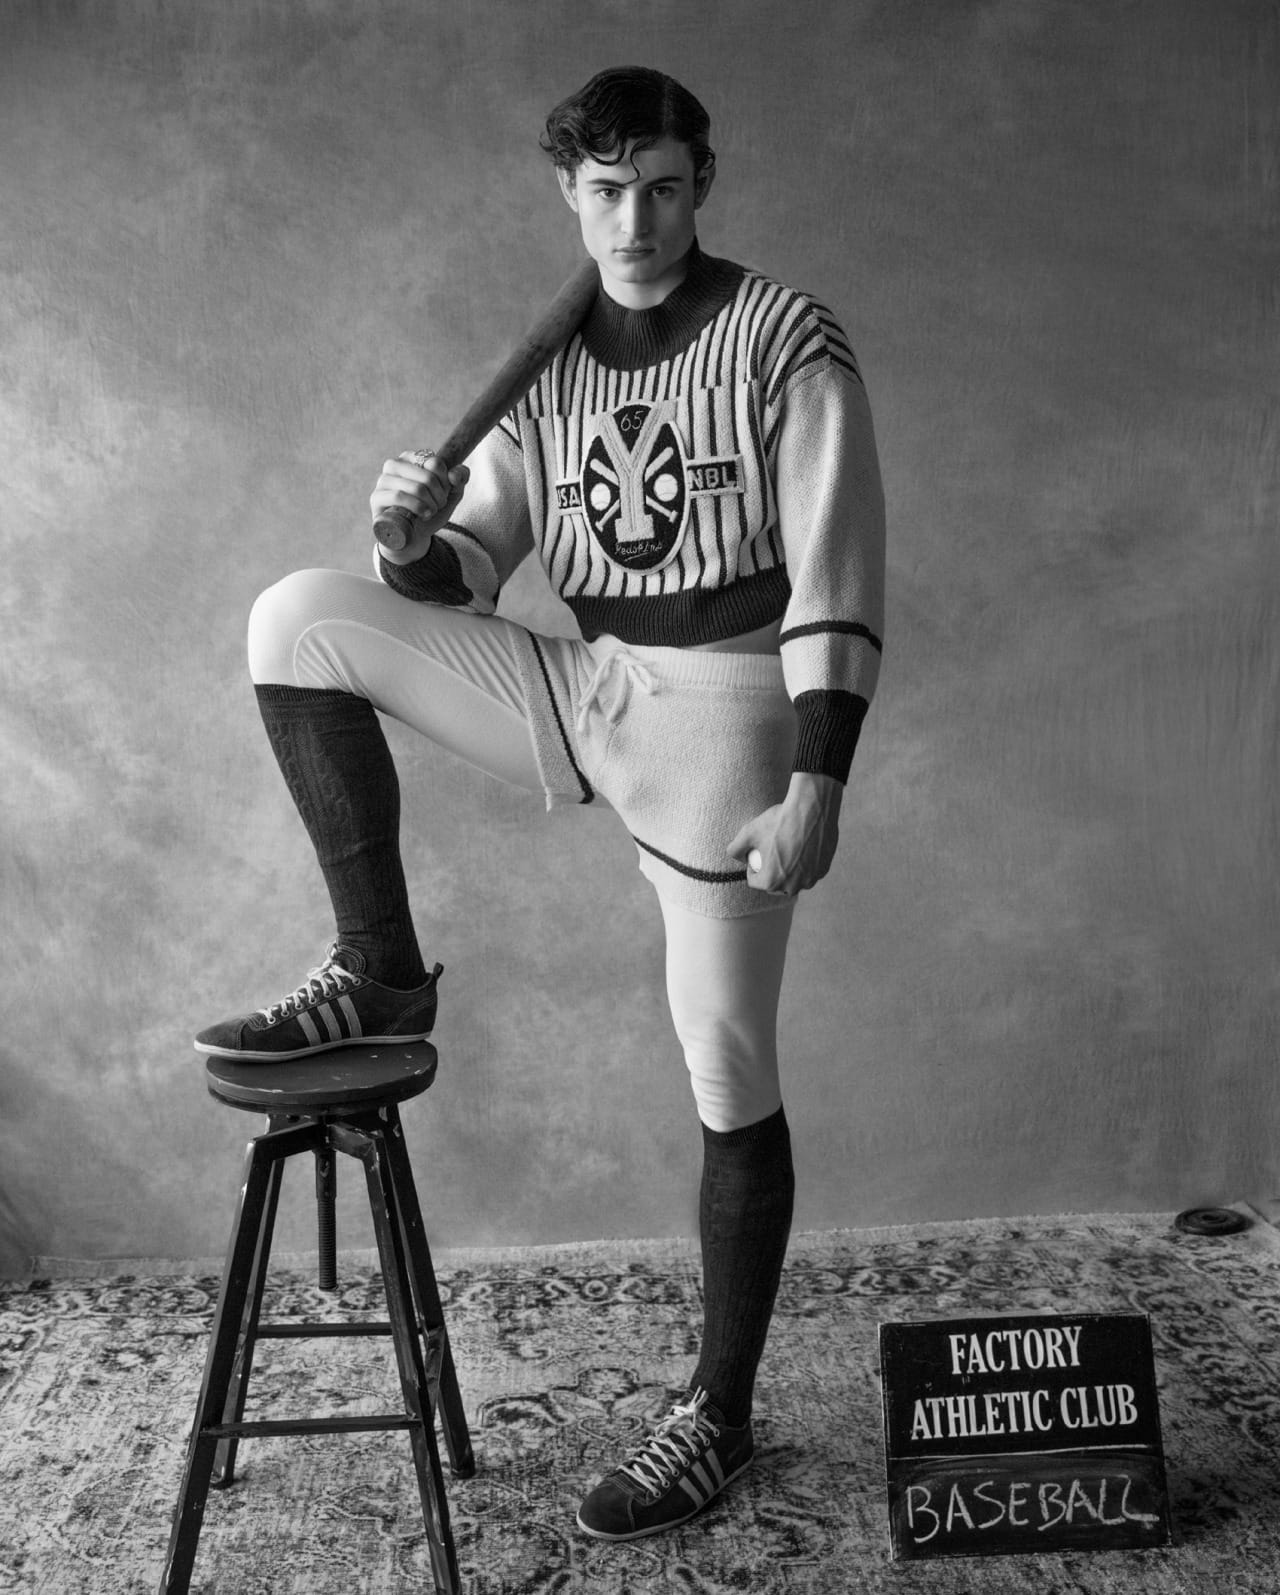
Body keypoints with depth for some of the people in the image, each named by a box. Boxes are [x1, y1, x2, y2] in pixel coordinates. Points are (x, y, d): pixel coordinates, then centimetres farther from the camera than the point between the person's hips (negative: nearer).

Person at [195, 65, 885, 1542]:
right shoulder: (544, 370, 10)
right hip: (582, 685, 5)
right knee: (300, 619, -9)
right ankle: (379, 975, -2)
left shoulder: (783, 337, -4)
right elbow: (468, 574, 9)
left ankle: (718, 1415, 19)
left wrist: (815, 785, -18)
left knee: (729, 1077, 0)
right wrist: (413, 538, -14)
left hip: (721, 705, -4)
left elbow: (837, 577, -11)